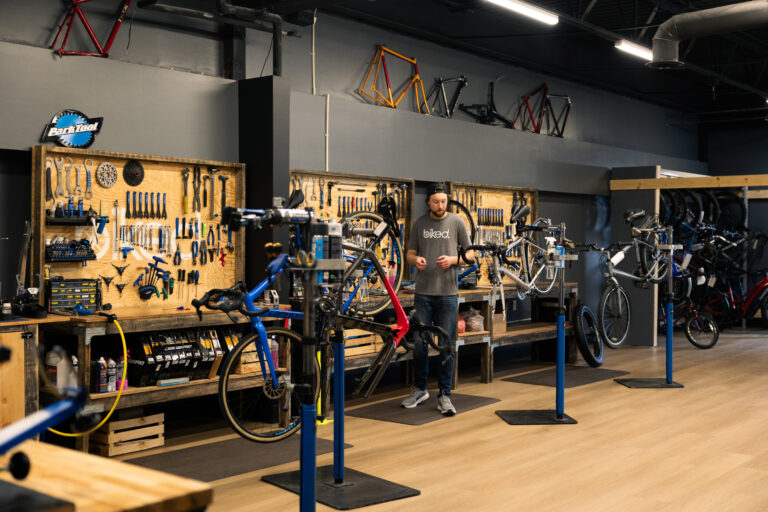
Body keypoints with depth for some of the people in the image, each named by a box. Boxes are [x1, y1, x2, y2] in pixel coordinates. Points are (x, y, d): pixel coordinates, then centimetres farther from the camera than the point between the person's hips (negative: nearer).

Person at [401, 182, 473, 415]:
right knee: (419, 343, 5)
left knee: (446, 345, 1)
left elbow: (470, 254, 5)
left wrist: (452, 260, -15)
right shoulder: (419, 223, 8)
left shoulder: (457, 222, 2)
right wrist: (415, 260, -12)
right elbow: (410, 252, 12)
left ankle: (444, 395, 10)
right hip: (423, 293, 2)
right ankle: (419, 389, 22)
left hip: (448, 294, -2)